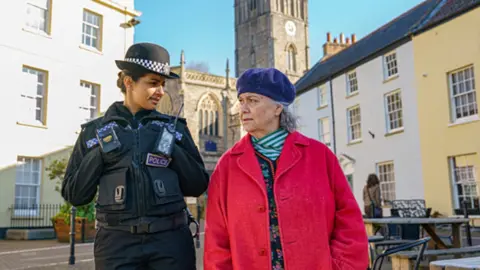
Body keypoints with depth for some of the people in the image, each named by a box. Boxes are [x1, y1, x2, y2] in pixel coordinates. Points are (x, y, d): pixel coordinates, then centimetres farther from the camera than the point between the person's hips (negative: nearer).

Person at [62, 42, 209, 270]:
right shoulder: (95, 131, 6)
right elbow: (75, 195, 4)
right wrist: (99, 154, -8)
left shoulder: (174, 127, 6)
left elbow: (198, 186, 5)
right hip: (117, 243, 0)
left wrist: (174, 152, -8)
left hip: (171, 240, 1)